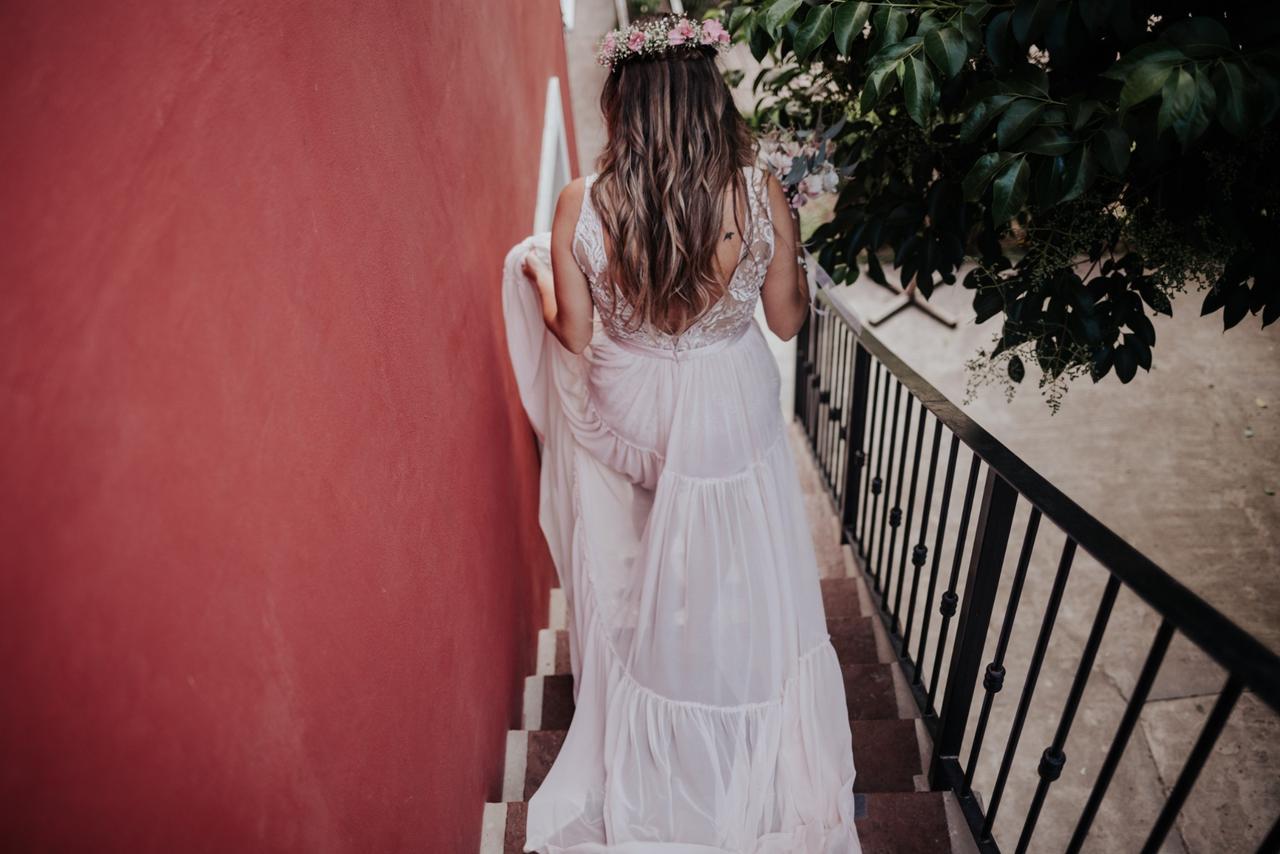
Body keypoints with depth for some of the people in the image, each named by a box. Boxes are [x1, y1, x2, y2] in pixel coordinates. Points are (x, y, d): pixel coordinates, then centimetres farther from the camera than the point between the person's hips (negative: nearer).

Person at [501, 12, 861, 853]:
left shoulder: (581, 206, -16)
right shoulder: (761, 192, -15)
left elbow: (576, 336, -10)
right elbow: (788, 318, -4)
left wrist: (535, 279, 10)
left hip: (627, 423, 0)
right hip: (732, 421, 0)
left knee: (637, 587, 25)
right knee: (738, 582, 23)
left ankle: (647, 757, 52)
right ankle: (754, 760, 49)